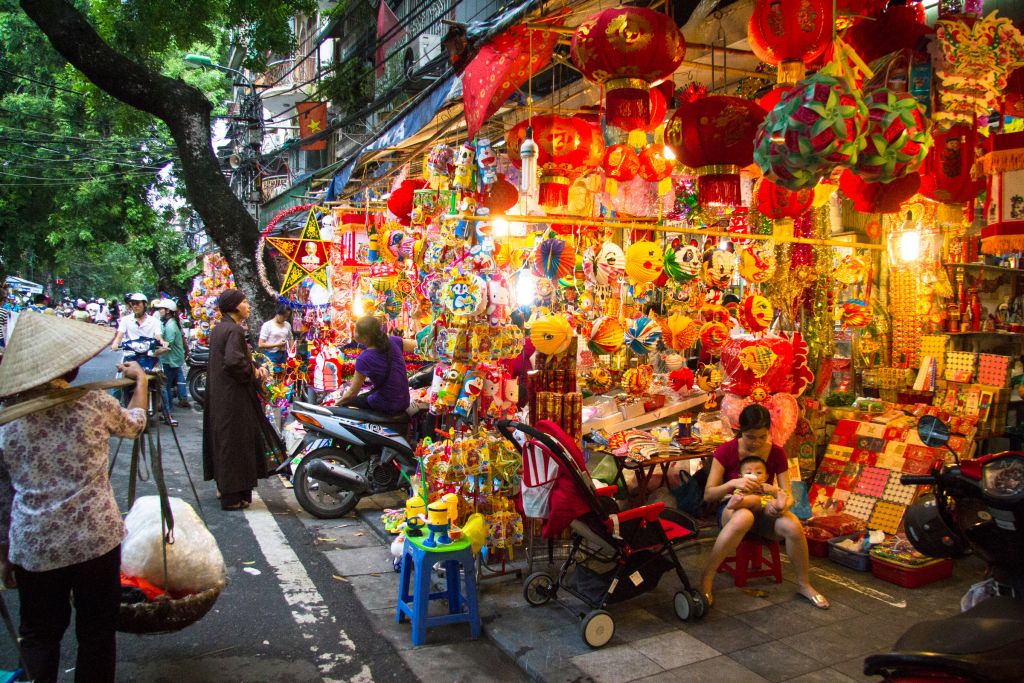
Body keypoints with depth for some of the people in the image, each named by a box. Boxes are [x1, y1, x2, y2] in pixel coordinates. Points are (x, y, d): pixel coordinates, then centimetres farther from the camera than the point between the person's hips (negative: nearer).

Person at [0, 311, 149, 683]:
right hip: (96, 540, -1)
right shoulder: (94, 404, -9)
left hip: (32, 549, 2)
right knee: (97, 633, 14)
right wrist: (140, 378, 30)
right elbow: (135, 423, 14)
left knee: (39, 636, 20)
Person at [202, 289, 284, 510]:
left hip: (218, 393, 10)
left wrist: (255, 366, 3)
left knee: (221, 438, 17)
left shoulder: (218, 329, 12)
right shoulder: (234, 330, -18)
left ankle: (224, 486, 29)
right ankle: (232, 496, 4)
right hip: (233, 395, -10)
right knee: (235, 440, -3)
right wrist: (254, 372, -15)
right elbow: (233, 360, -31)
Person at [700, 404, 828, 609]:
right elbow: (708, 495, -12)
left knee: (793, 525, -31)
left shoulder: (776, 453, -2)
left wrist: (782, 504, -29)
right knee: (744, 517, -41)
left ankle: (803, 584, -5)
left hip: (765, 510, 3)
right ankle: (707, 578, -31)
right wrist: (732, 483, -31)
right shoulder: (727, 451, -10)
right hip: (732, 508, -3)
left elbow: (787, 494, -4)